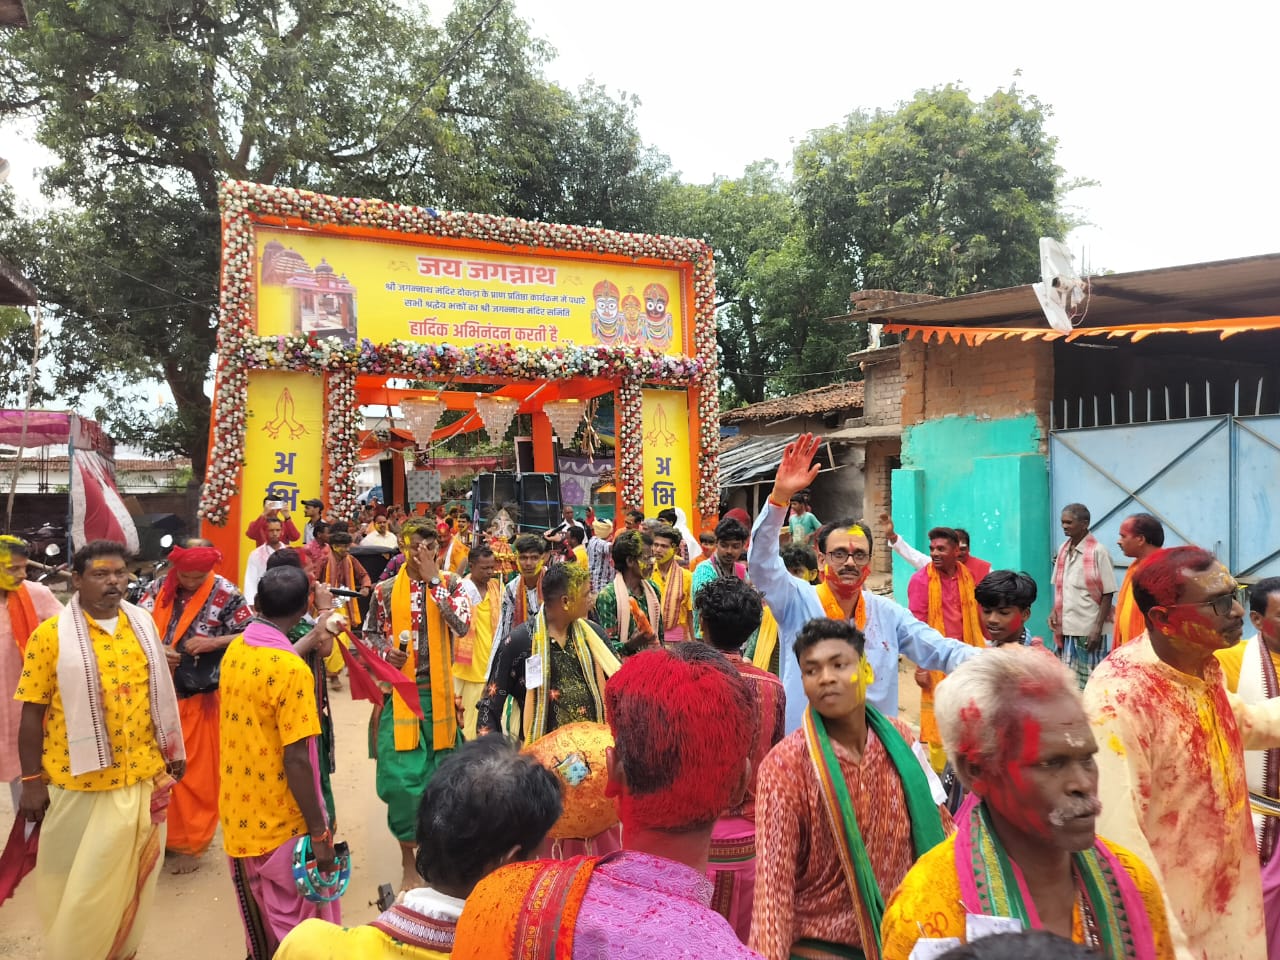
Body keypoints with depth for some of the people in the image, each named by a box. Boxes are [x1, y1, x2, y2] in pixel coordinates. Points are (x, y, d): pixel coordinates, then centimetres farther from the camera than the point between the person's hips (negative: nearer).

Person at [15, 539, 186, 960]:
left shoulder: (143, 624, 2)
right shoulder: (50, 634, -11)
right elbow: (32, 712, -7)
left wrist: (172, 750, 13)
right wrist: (32, 780, -7)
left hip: (142, 774, 4)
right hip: (79, 781, -4)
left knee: (132, 872, 18)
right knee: (79, 881, 12)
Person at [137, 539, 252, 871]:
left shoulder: (225, 594, -12)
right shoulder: (159, 588, -1)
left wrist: (213, 643, -24)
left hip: (200, 698, -4)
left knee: (195, 772, 6)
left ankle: (190, 844, 21)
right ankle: (161, 833, 33)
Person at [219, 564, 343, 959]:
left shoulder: (235, 650, -1)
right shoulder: (291, 669, -24)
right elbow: (296, 760, -24)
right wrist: (320, 832, -16)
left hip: (238, 814, 7)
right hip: (281, 823, -7)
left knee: (259, 920, 26)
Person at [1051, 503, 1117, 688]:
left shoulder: (1098, 551, -11)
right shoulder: (1063, 550, 8)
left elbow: (1107, 594, -11)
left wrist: (1098, 629, -14)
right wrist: (1055, 610, 2)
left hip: (1088, 630, -6)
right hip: (1066, 628, 6)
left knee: (1090, 682, 2)